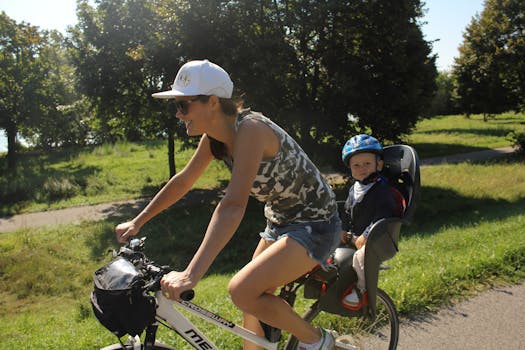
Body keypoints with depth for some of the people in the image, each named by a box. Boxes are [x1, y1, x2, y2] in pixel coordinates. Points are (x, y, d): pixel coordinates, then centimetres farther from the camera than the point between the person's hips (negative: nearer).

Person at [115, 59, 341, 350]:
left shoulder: (250, 128, -28)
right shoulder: (214, 136, -2)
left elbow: (233, 205, -38)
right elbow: (183, 181, 10)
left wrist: (190, 275, -42)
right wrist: (137, 222, 12)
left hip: (315, 225, -9)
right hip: (281, 220, 9)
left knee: (242, 291, -20)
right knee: (252, 303, 11)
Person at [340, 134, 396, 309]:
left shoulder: (382, 189, -16)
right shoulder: (354, 189, 11)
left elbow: (382, 217, -25)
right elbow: (348, 212, 21)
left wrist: (366, 235, -27)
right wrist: (344, 231, 8)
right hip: (355, 237, 9)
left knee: (360, 256, -34)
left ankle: (361, 288, -13)